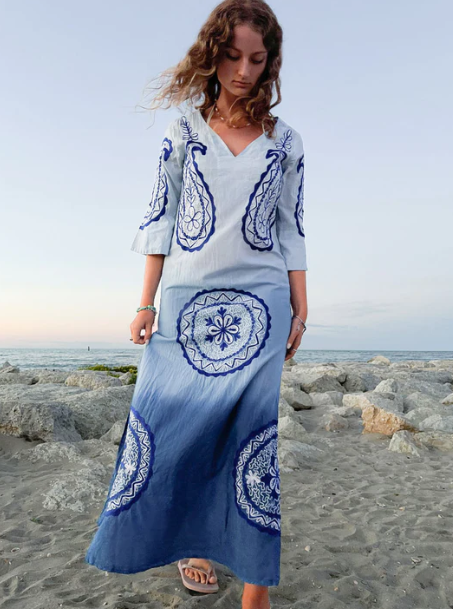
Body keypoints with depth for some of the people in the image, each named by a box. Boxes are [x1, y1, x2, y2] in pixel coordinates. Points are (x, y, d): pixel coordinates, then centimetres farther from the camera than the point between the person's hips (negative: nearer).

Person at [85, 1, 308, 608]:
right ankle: (187, 542, 26)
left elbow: (291, 229, 11)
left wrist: (301, 309, 4)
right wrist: (147, 302, 1)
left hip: (259, 305, 0)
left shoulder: (286, 142, 11)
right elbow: (160, 218, 7)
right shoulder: (184, 131, 10)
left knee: (252, 432, -4)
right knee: (174, 424, 0)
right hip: (187, 300, 1)